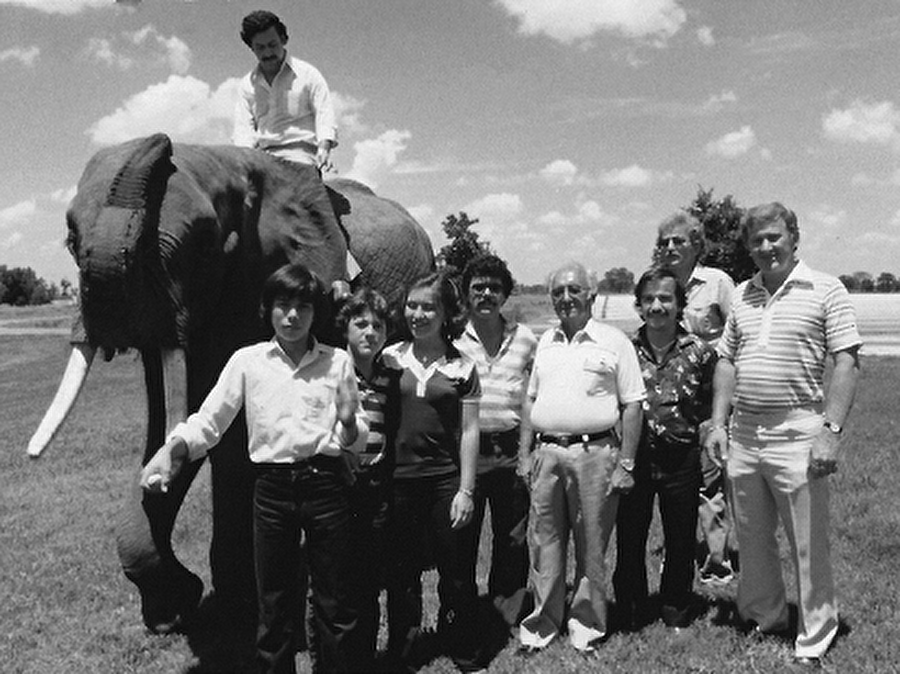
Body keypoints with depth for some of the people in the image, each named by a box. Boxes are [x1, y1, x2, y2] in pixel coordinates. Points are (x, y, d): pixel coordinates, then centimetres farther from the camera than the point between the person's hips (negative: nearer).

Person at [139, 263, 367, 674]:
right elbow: (209, 420, -3)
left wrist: (349, 421, -15)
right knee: (274, 605, 10)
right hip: (272, 489, 0)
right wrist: (171, 451, -21)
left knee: (334, 604, 8)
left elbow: (356, 440, 8)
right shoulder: (248, 361, 3)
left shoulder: (337, 361, 4)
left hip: (326, 485, 0)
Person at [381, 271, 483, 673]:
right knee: (401, 569, 11)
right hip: (399, 476, 1)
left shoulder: (461, 367, 0)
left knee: (455, 569, 5)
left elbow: (468, 431, 0)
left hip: (445, 478, -1)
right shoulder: (390, 358, 3)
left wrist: (465, 490, -5)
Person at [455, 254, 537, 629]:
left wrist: (525, 452, -4)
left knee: (512, 536, 9)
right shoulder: (454, 340, 0)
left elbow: (528, 401, 4)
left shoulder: (524, 339, 4)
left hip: (510, 452, 1)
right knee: (462, 537, 6)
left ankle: (507, 613, 27)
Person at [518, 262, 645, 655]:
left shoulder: (613, 341, -1)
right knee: (544, 543, 8)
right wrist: (527, 453, 10)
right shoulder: (545, 342, 14)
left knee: (591, 544, 6)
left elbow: (632, 405, -3)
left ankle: (587, 623, 21)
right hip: (546, 453, 4)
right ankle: (542, 622, 21)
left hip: (594, 453, -4)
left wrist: (625, 464, -8)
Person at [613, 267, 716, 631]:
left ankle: (676, 608, 32)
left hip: (682, 459, 0)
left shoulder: (699, 351, -2)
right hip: (634, 457, 1)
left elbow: (711, 406, 5)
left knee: (680, 540, 12)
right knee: (629, 537, 8)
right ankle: (631, 610, 27)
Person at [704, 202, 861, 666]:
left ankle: (813, 643, 19)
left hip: (796, 433, -5)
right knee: (751, 539, 16)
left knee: (808, 545, 4)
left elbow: (847, 363, -9)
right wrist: (718, 424, 8)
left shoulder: (825, 290, -4)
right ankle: (763, 620, 35)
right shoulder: (742, 295, 12)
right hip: (743, 433, 5)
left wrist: (831, 430, -17)